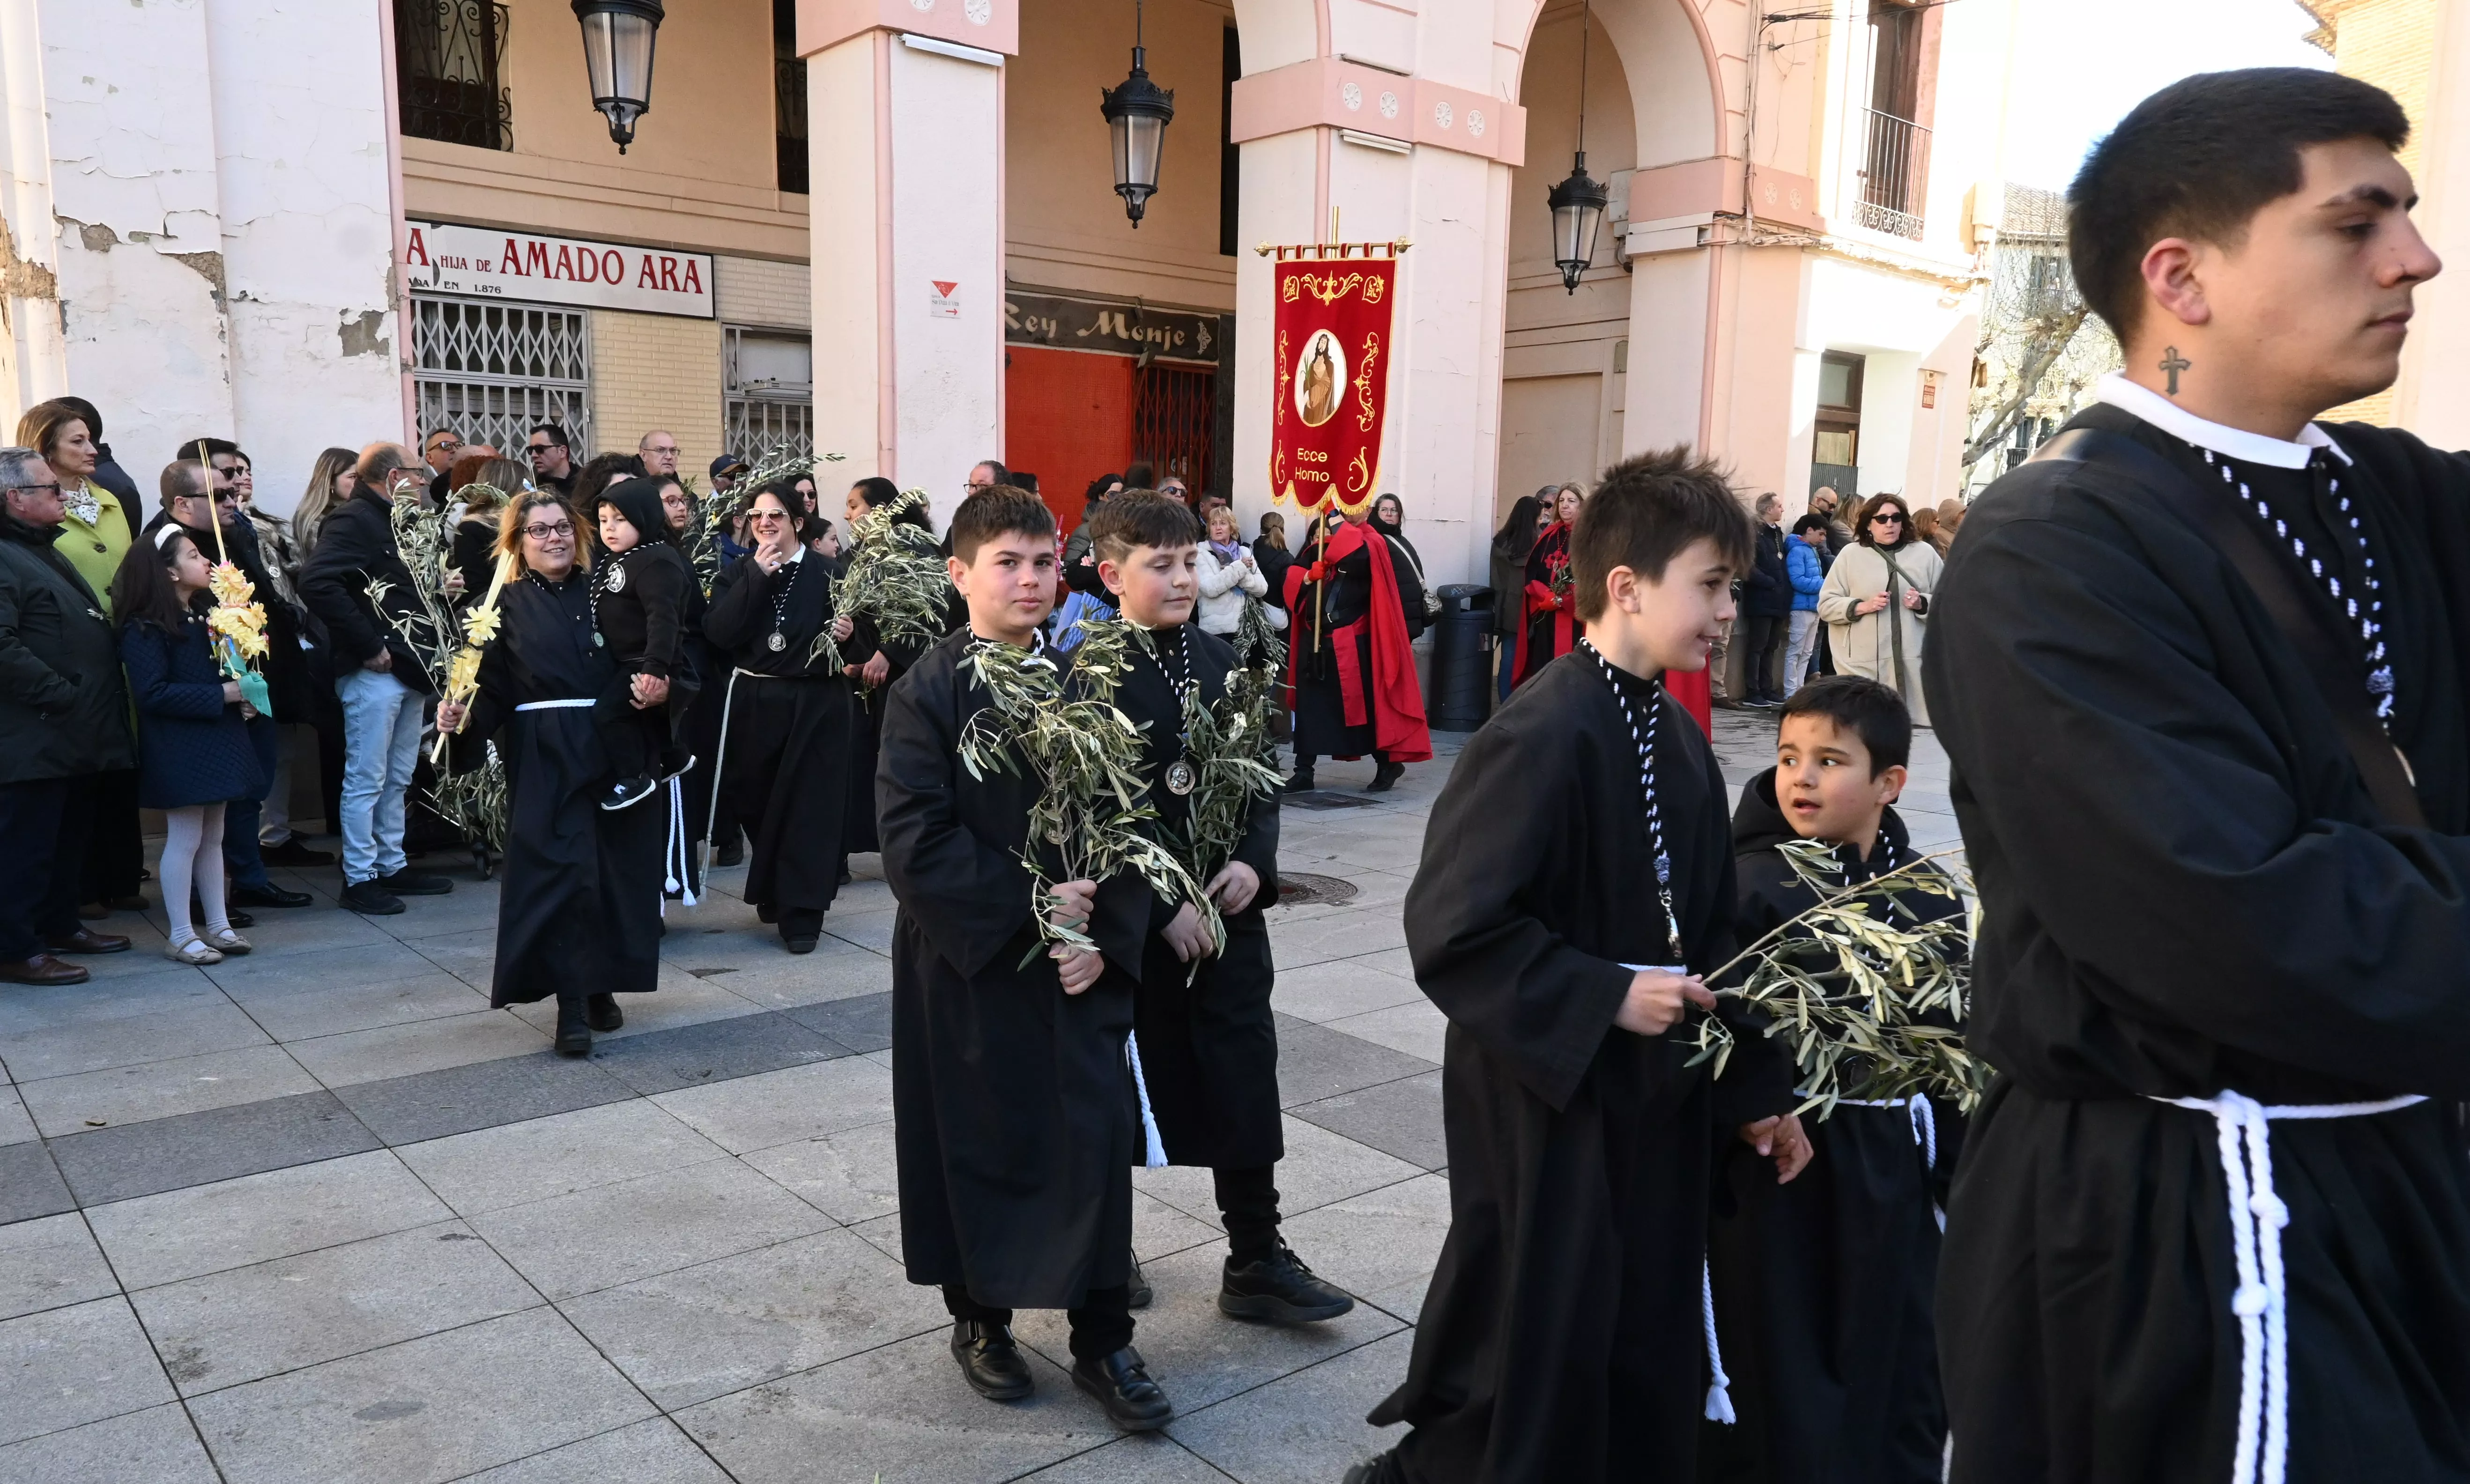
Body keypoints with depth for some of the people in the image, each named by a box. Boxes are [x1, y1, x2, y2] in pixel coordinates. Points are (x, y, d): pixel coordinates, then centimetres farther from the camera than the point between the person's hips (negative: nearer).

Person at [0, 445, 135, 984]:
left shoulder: (46, 551, 19)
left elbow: (90, 631, 26)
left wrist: (99, 701, 16)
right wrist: (63, 697, -22)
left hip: (75, 734, 10)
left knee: (68, 838, 19)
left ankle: (60, 925, 31)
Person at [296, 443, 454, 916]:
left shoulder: (393, 522, 19)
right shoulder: (352, 520, -11)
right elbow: (317, 582, -25)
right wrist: (367, 645, -22)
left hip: (408, 668, 9)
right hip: (374, 671, -9)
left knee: (398, 779, 15)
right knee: (366, 780, -2)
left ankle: (392, 866, 24)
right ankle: (359, 878, 5)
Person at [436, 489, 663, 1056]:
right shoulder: (507, 604, 4)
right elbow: (491, 687, -2)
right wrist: (463, 716, -20)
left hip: (612, 748, 3)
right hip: (544, 756, -3)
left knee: (614, 871, 6)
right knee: (560, 873, -9)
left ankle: (600, 987, 22)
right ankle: (572, 1008, -5)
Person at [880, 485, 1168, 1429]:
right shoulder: (926, 694, -10)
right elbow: (914, 845, -16)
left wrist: (1104, 935, -9)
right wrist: (1027, 901, -18)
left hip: (1080, 961, 3)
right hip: (968, 962, -3)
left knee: (1097, 1140, 3)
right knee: (978, 1145, 10)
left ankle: (1102, 1341, 20)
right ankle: (980, 1321, 32)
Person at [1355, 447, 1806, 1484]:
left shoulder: (1676, 736, 6)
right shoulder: (1539, 737, -22)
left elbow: (1709, 931, 12)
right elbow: (1451, 933, -24)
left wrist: (1755, 1083, 12)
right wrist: (1605, 999, -22)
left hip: (1657, 1106, 8)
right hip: (1551, 1115, -8)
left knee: (1650, 1366, 19)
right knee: (1543, 1363, 7)